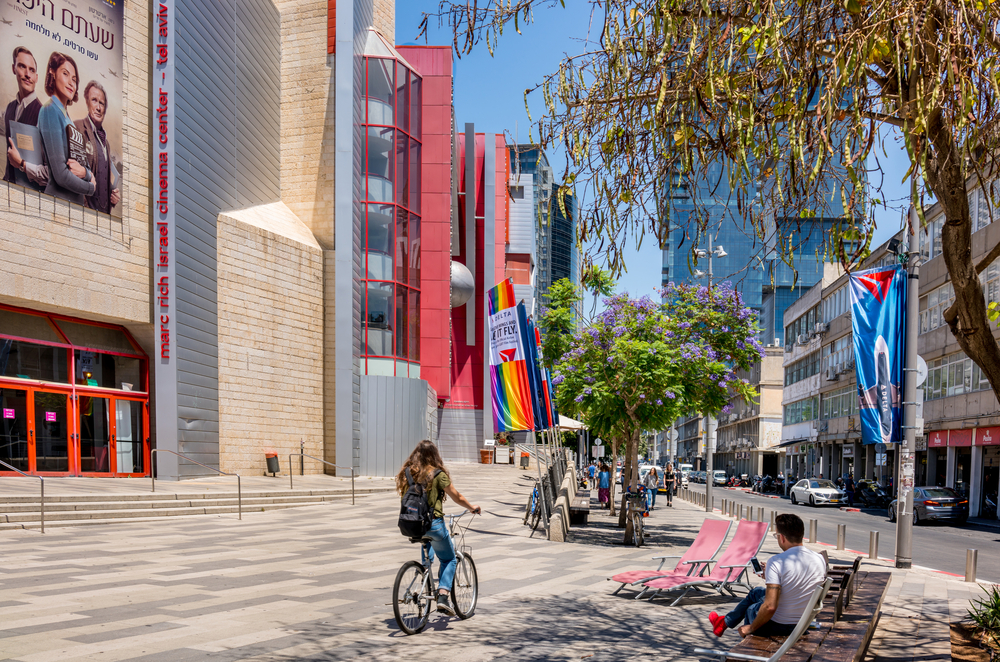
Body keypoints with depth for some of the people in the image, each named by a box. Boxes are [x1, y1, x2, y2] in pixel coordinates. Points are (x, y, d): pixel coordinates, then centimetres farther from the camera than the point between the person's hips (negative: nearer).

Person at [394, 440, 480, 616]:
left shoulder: (407, 472, 2)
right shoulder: (437, 474, -9)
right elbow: (457, 497, -3)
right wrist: (472, 507, 16)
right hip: (433, 523, -4)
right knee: (449, 560, 13)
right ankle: (442, 596, -1)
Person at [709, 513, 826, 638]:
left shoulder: (776, 562, -27)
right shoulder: (820, 560, -8)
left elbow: (770, 607, -31)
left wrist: (750, 628, -14)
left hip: (777, 626, -6)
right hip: (804, 623, 6)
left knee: (750, 609, 29)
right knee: (756, 592, 31)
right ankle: (725, 622, 51)